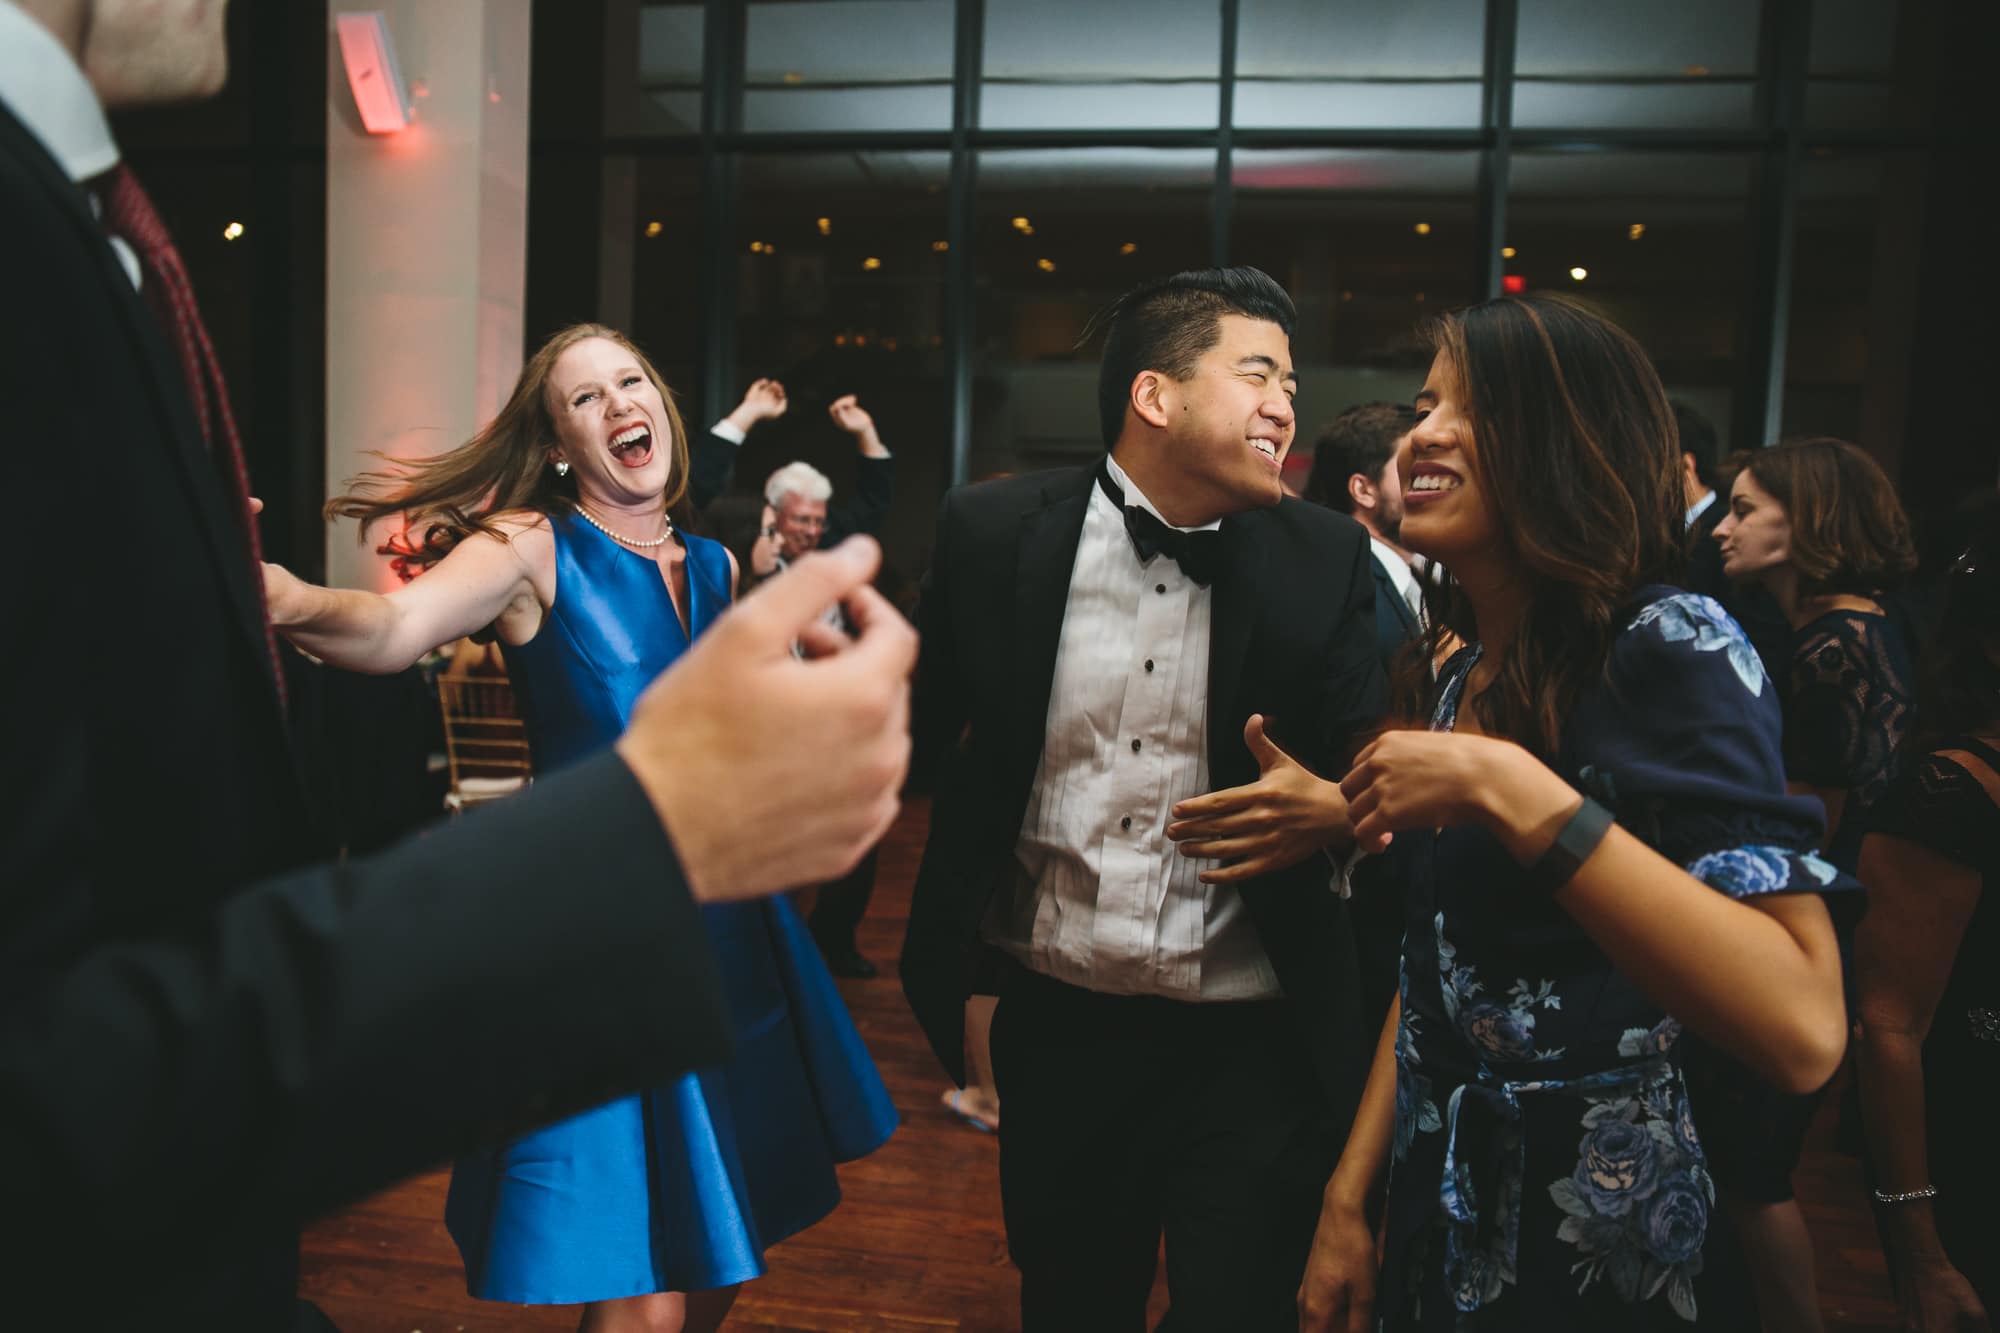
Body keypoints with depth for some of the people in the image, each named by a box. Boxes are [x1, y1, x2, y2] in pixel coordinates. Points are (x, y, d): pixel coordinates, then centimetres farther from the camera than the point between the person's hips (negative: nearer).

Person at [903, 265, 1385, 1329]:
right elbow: (924, 715, 11)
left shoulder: (1323, 559, -5)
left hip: (1251, 1044, -1)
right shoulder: (994, 532, -6)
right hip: (1056, 1028, 1)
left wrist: (1327, 811, -18)